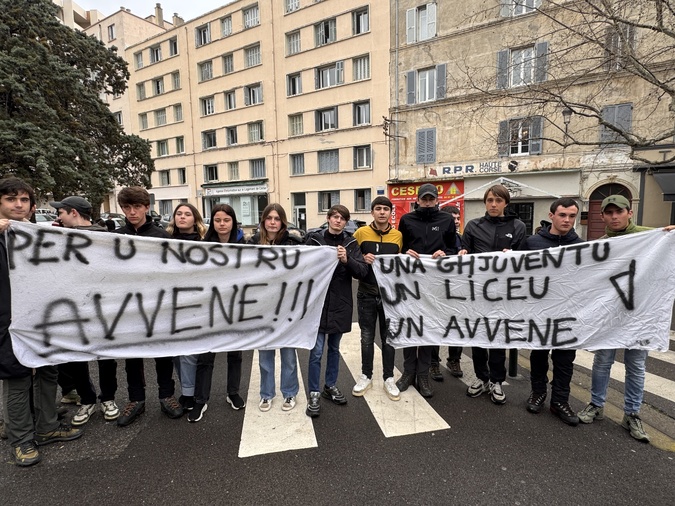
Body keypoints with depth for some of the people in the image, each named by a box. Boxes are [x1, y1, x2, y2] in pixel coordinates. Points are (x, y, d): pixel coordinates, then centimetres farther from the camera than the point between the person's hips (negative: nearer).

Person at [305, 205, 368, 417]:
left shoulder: (351, 243, 2)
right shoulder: (314, 239, -3)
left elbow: (363, 271, -7)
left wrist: (347, 260, -22)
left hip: (340, 303, 3)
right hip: (317, 302, -2)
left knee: (334, 348, 18)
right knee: (316, 350, 1)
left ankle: (331, 386, 35)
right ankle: (314, 394, 18)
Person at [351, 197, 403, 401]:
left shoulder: (398, 236, 2)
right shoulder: (361, 233, -3)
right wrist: (362, 260, -15)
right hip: (366, 294, -1)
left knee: (389, 337, 11)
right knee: (367, 337, 10)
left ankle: (389, 378, 26)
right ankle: (366, 376, 27)